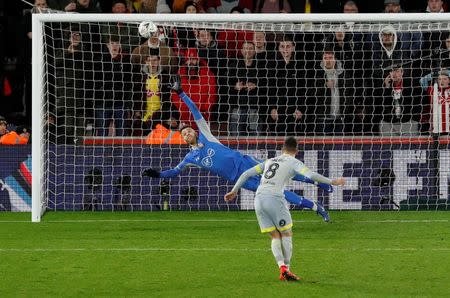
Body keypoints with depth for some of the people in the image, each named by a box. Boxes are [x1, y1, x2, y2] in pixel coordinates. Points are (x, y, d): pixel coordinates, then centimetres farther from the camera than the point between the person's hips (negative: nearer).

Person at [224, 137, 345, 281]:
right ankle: (287, 268, 4)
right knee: (286, 234, 9)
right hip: (274, 198, -5)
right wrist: (332, 182, -4)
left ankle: (282, 268, -8)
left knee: (275, 236, 9)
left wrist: (234, 191, 31)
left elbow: (247, 173, 25)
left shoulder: (270, 161, 26)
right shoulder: (293, 162, 9)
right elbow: (310, 175, -7)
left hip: (259, 199, 5)